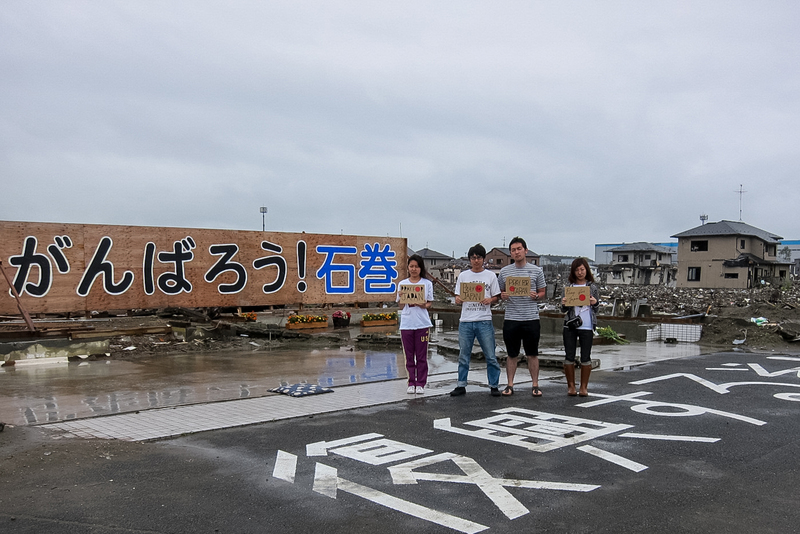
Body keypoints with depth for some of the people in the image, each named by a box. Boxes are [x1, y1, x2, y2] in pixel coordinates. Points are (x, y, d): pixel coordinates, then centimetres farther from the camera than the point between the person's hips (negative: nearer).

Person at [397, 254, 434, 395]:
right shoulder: (402, 284, 7)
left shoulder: (427, 284, 4)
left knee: (421, 356, 2)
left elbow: (430, 303, 6)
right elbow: (400, 307, 9)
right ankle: (411, 383, 13)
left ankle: (420, 384, 10)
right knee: (409, 356, 5)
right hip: (406, 324, 1)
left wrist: (424, 305, -15)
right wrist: (402, 298, -11)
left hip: (422, 324, -1)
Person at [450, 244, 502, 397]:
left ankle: (494, 386, 11)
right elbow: (458, 298, 11)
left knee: (490, 356, 0)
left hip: (484, 321, -2)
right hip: (465, 321, 2)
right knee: (463, 356, 7)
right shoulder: (463, 276, 10)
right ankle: (461, 386, 16)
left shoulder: (490, 276, 6)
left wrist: (490, 300, -14)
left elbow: (496, 297, 7)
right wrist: (458, 300, -12)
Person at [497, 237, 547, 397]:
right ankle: (510, 385, 16)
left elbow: (542, 293, 9)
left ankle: (535, 385, 15)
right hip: (511, 319, 1)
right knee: (512, 354, 8)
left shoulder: (536, 270, 4)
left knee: (532, 354, 7)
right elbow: (499, 292, 13)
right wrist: (503, 296, -10)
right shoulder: (504, 271, 7)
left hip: (531, 319, -1)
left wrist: (535, 296, -13)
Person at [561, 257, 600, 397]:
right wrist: (563, 304, -12)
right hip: (570, 326, 1)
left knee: (585, 357, 2)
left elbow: (597, 307, 6)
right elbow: (564, 309, 11)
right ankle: (571, 386, 14)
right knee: (569, 356, 3)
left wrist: (595, 303, -16)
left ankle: (584, 387, 13)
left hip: (587, 326, -1)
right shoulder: (569, 286, 9)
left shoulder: (593, 287, 6)